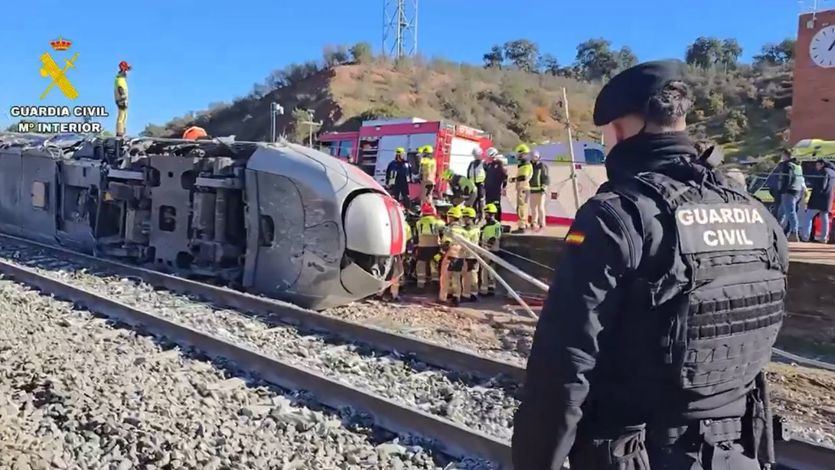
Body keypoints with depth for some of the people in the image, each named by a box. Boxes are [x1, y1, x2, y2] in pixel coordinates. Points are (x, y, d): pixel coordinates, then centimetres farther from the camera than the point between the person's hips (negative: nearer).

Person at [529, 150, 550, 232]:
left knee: (540, 207, -11)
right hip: (533, 190, 7)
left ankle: (542, 224, -6)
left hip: (541, 190, -7)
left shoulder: (542, 166, -8)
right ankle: (534, 223, 18)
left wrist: (544, 188, -22)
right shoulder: (531, 167, 11)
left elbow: (545, 178, -14)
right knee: (533, 207, 9)